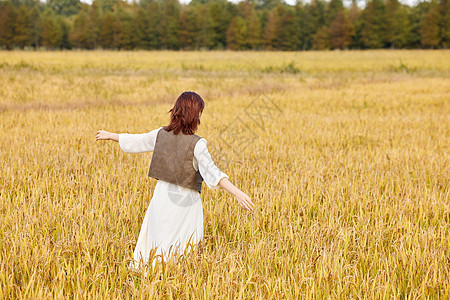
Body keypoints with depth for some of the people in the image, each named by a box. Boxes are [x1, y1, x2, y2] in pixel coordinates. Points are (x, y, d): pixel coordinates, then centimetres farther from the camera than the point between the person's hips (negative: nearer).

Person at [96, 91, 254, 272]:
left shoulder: (161, 134, 0)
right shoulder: (196, 144, -16)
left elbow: (135, 140, 15)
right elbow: (212, 172, -26)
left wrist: (110, 135, 33)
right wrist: (237, 193, -32)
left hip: (162, 195, 5)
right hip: (185, 202, -5)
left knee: (157, 247, 17)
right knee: (183, 252, 5)